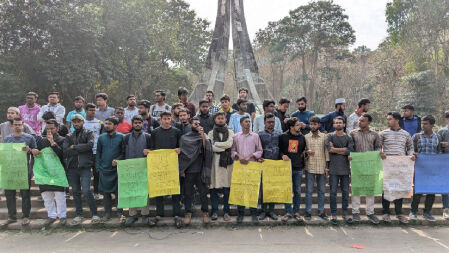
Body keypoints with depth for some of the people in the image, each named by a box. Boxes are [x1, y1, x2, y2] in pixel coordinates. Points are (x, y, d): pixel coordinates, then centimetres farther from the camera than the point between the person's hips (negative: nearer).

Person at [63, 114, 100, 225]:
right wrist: (81, 149, -9)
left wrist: (74, 147, -7)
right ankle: (79, 215, 21)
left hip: (84, 167, -4)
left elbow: (90, 145, -14)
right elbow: (65, 151, -1)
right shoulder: (69, 136, 15)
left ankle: (95, 214, 1)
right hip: (72, 167, 4)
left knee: (86, 191, -12)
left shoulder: (88, 133, 6)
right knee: (76, 192, 10)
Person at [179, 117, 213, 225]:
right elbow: (182, 154, 5)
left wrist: (203, 135, -21)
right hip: (188, 171, 0)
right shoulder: (184, 138, 6)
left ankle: (205, 212, 15)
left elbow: (206, 148, -12)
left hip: (201, 170, 0)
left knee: (203, 192, 4)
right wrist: (181, 170, 1)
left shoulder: (203, 136, 6)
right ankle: (188, 213, 17)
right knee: (188, 193, 6)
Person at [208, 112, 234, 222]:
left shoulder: (230, 132, 14)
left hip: (227, 161, 0)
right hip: (215, 161, 0)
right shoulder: (211, 133, 12)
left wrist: (216, 144, -4)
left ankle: (226, 212, 8)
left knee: (227, 188, -1)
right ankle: (214, 211, 7)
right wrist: (224, 147, -8)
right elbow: (211, 147, -3)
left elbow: (229, 144, -4)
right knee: (214, 188, -2)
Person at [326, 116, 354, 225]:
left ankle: (345, 213, 18)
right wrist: (344, 149, -7)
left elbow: (350, 151, -7)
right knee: (333, 191, 0)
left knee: (345, 191, 7)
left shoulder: (348, 137, 9)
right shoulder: (330, 136, 4)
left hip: (345, 168, 2)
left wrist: (336, 150, -8)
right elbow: (329, 148, -13)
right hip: (334, 169, -2)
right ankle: (333, 214, 9)